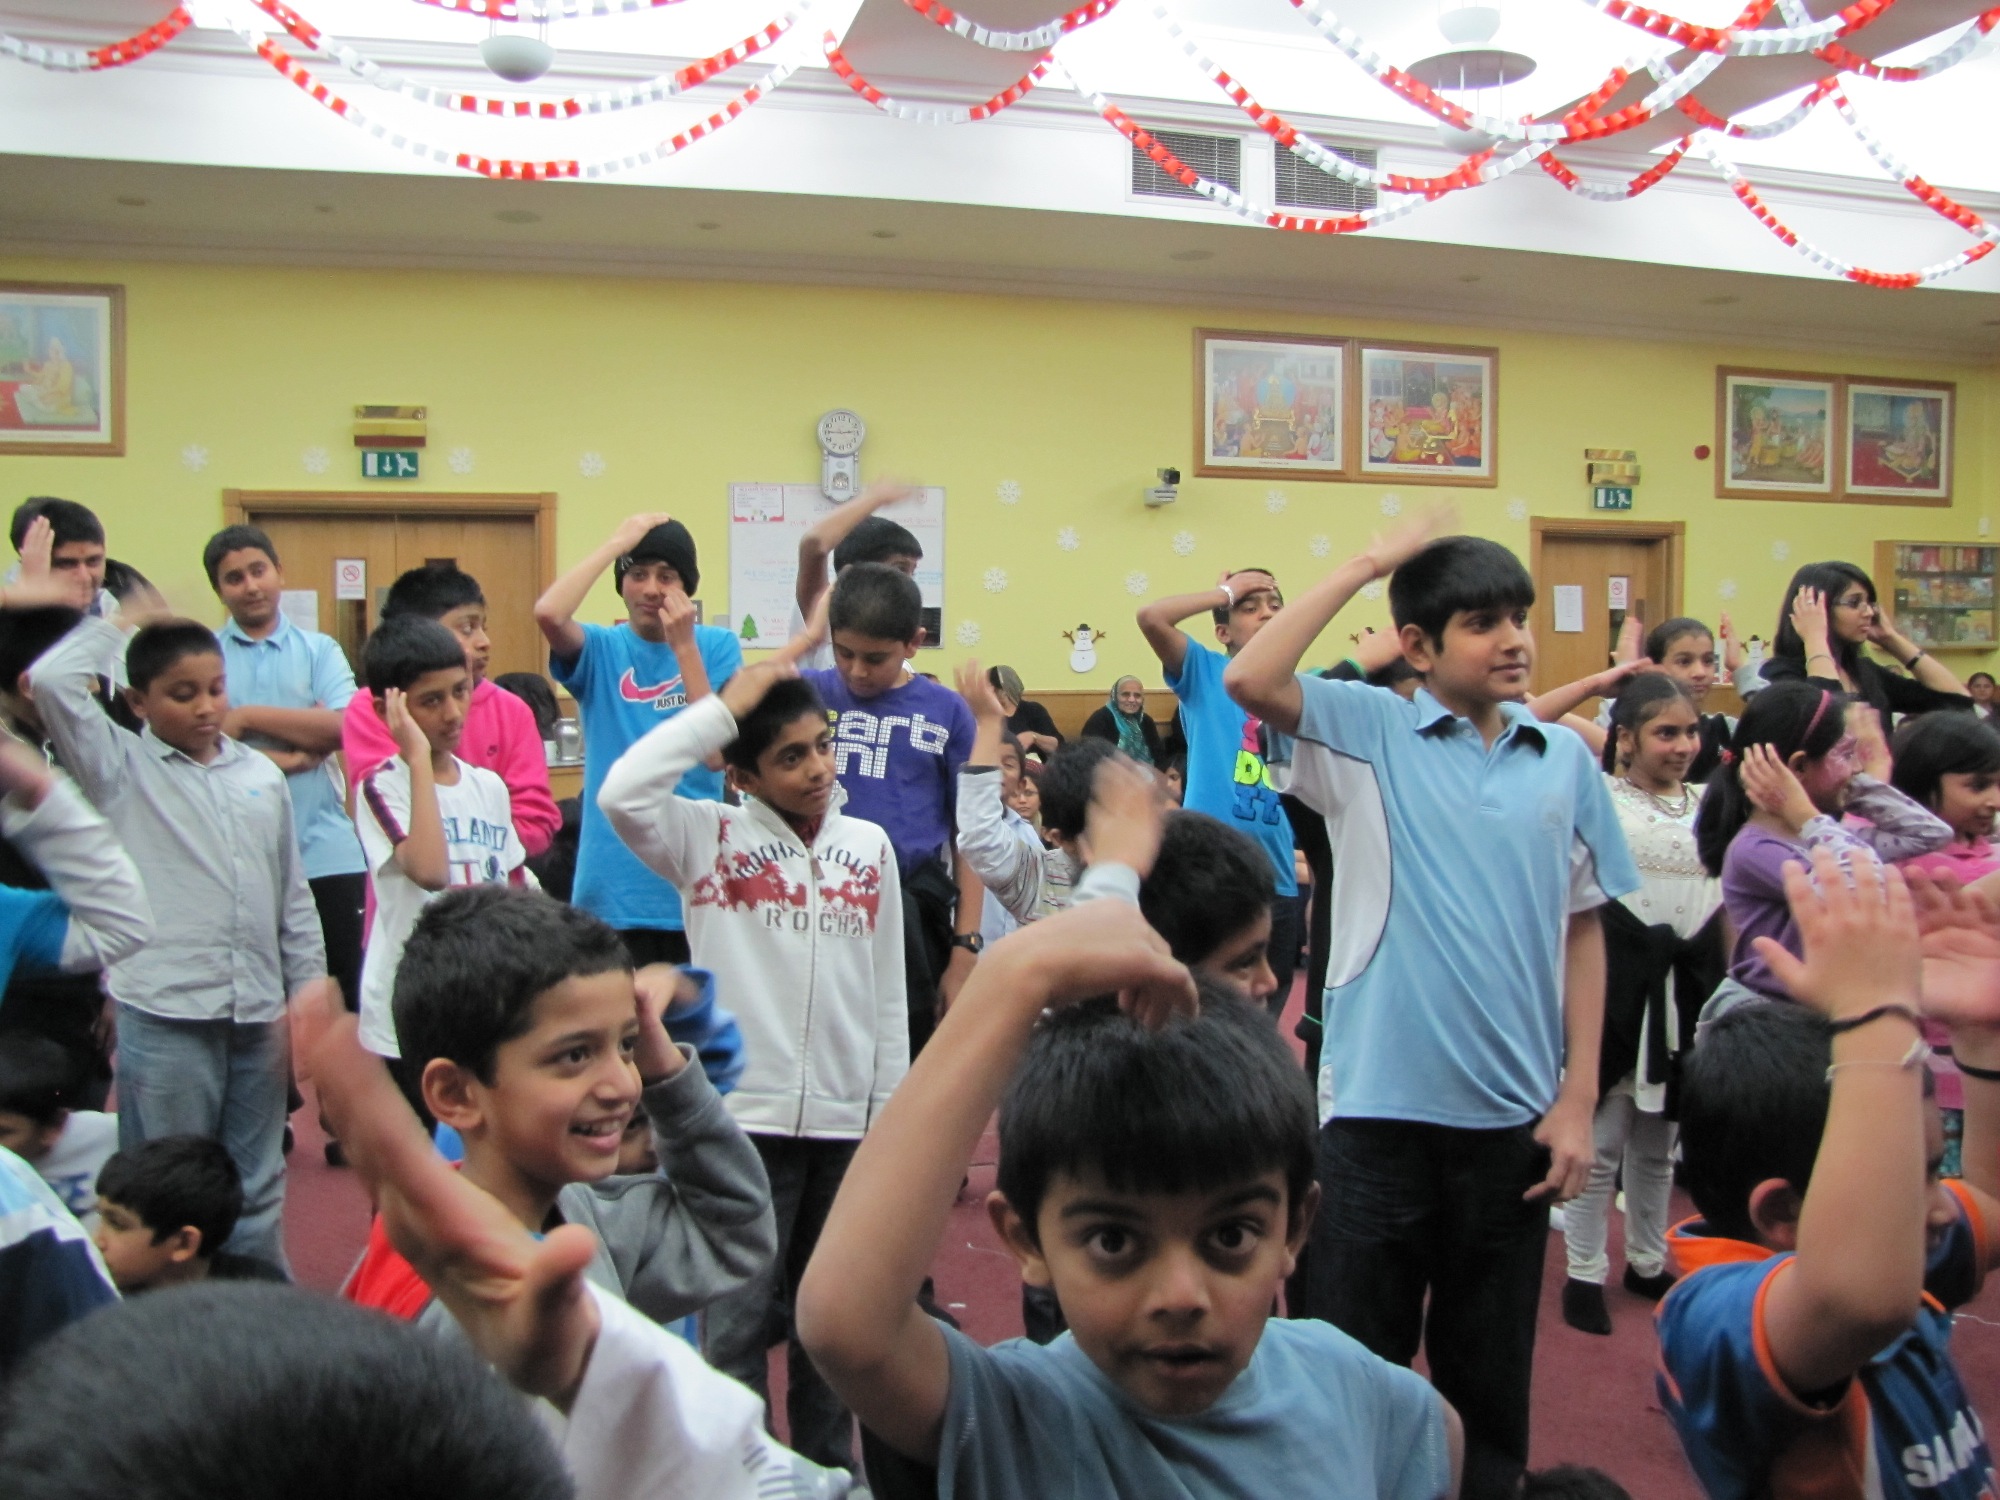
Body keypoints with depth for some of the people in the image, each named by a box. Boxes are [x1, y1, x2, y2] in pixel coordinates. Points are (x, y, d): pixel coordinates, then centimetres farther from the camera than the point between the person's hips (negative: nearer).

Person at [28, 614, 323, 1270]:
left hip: (258, 1016, 4)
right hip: (165, 1018, -3)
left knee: (258, 1192, 14)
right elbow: (51, 680, -15)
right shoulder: (120, 768, 2)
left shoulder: (262, 774, 11)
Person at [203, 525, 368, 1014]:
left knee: (339, 992, 5)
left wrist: (249, 718, -7)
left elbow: (340, 727, -6)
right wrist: (285, 759, -11)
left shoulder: (319, 650, 9)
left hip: (325, 852, 1)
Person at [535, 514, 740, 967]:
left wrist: (684, 646, -13)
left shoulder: (717, 646, 3)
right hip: (613, 878, 0)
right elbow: (548, 613, -21)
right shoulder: (601, 649, 3)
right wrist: (618, 542, -13)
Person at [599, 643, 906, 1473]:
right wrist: (726, 704, -18)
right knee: (734, 1322, 3)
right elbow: (623, 791, -23)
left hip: (847, 1120, 3)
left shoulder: (870, 846, 5)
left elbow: (888, 994, 9)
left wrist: (891, 1113, 7)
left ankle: (828, 1467, 34)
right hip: (743, 1116, -3)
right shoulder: (710, 838, -3)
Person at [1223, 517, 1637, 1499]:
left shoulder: (1565, 762, 4)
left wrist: (1578, 1099, 3)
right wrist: (1369, 563, -15)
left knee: (1491, 1369, 18)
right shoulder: (1367, 732, -4)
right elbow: (1250, 681, -21)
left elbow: (1583, 932, 8)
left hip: (1517, 1113, 3)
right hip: (1377, 1107, -3)